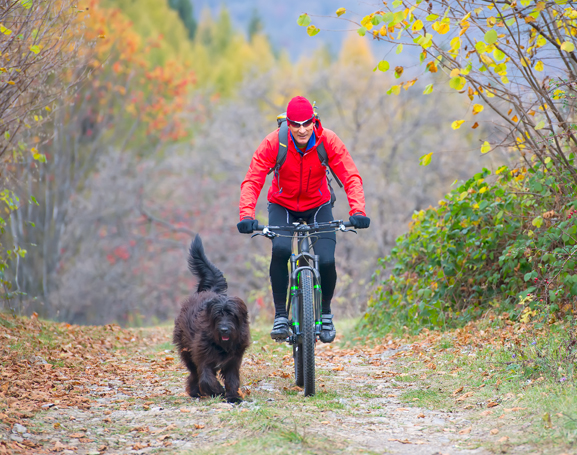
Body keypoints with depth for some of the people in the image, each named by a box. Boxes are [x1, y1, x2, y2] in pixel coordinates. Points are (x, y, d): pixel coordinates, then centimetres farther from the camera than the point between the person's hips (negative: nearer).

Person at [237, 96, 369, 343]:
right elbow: (252, 181, -27)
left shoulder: (328, 141, -21)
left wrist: (357, 211, -40)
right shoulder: (274, 143, -23)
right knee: (280, 249, -30)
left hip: (318, 206, 1)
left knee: (326, 261, -19)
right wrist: (247, 215, -42)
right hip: (282, 206, -1)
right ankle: (280, 315, -17)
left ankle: (325, 312, 9)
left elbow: (351, 177, -24)